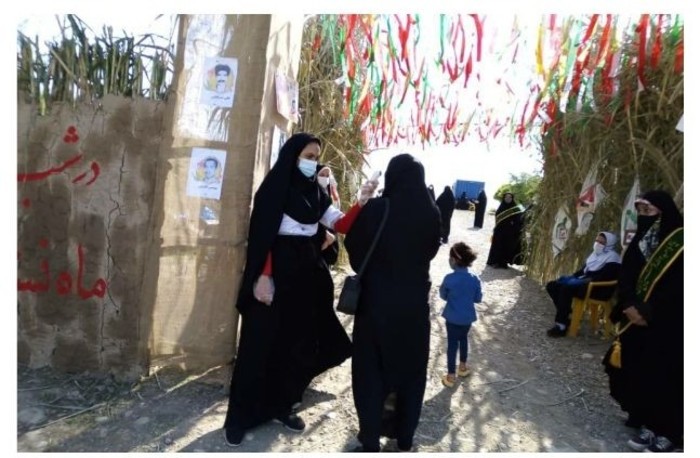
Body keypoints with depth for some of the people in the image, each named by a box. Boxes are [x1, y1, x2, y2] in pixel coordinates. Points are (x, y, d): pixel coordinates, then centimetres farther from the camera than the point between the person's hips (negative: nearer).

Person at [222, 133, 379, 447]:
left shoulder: (315, 191, 12)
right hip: (277, 272, -6)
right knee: (262, 343, 0)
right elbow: (261, 234, -13)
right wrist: (263, 276, -21)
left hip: (308, 272, 7)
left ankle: (282, 406, 26)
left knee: (300, 343, 10)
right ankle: (240, 417, 14)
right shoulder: (275, 186, -7)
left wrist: (362, 202, -10)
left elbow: (341, 225, 5)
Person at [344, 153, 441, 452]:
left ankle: (371, 441, 19)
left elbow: (353, 245, -3)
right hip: (415, 301, 3)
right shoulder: (432, 213, -6)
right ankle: (404, 438, 32)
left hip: (377, 299, -2)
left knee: (371, 367, 13)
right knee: (411, 367, 18)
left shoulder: (375, 209, -14)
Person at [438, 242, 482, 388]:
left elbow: (443, 296, -6)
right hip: (468, 317, 3)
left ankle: (451, 376, 16)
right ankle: (462, 367, 41)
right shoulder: (475, 278, -11)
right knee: (463, 339, 24)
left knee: (452, 344, 8)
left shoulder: (449, 278, -21)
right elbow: (478, 299, -1)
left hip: (452, 318, -3)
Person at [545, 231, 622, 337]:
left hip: (598, 288, -10)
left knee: (566, 288, -33)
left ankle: (561, 325, -27)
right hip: (583, 282, 10)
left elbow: (605, 277, -22)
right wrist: (572, 276, 4)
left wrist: (588, 280, -25)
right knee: (552, 285, -5)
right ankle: (565, 317, -3)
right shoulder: (596, 253, 19)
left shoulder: (612, 257, -9)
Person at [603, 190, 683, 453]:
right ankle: (649, 425, 23)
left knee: (666, 377, 1)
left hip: (668, 325, -6)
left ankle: (668, 433, 15)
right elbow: (625, 276, 6)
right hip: (637, 320, 6)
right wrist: (629, 306, -10)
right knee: (638, 373, 9)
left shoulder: (681, 241, -11)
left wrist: (649, 312, -16)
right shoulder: (640, 239, 10)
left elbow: (679, 286, -16)